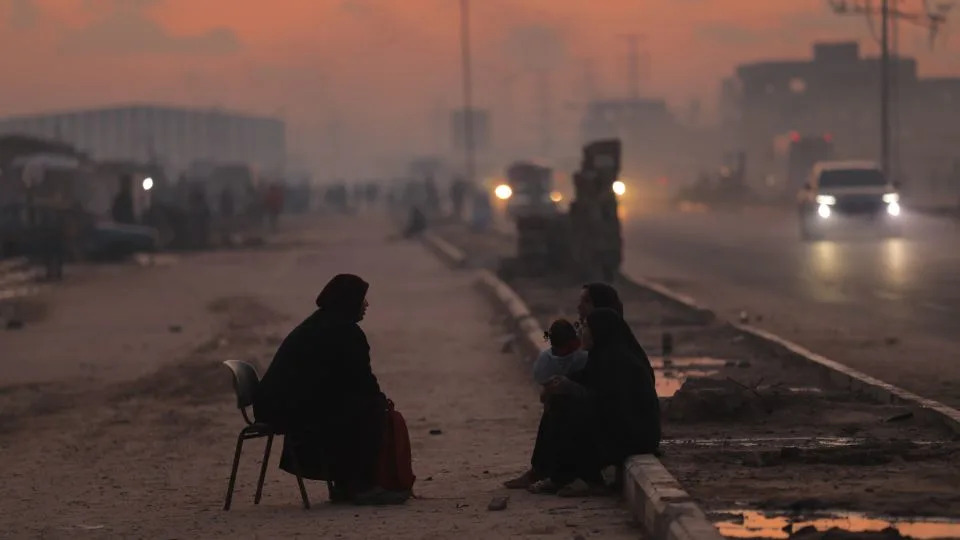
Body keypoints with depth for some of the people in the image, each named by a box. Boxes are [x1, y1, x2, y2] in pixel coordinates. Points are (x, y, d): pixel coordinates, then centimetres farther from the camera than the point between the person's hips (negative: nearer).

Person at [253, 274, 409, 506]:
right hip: (297, 409, -10)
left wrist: (376, 397, 17)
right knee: (371, 409, -7)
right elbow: (360, 379, -9)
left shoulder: (318, 324, 22)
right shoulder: (342, 330, -9)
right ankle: (363, 486, -9)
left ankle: (344, 484, 23)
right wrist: (380, 399, 10)